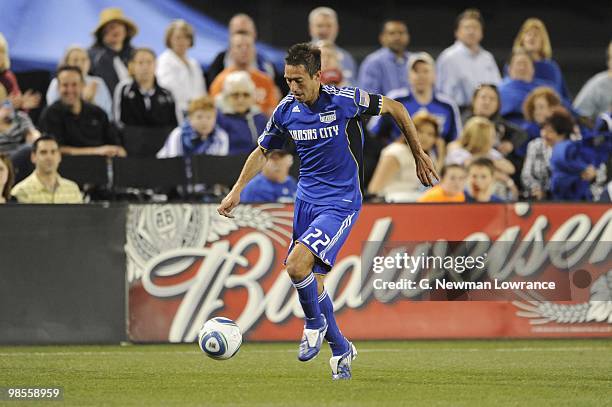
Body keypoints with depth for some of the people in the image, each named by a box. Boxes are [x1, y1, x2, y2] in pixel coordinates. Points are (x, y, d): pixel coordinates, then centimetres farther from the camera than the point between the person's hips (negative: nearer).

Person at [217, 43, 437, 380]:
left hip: (340, 203, -6)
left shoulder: (345, 100, -18)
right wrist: (237, 190, 4)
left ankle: (315, 324, 3)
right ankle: (341, 349, 29)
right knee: (312, 284, 8)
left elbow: (395, 109, -4)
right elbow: (262, 151, 13)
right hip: (306, 200, 6)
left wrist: (418, 155, 2)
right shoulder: (286, 110, -4)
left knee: (297, 265, -24)